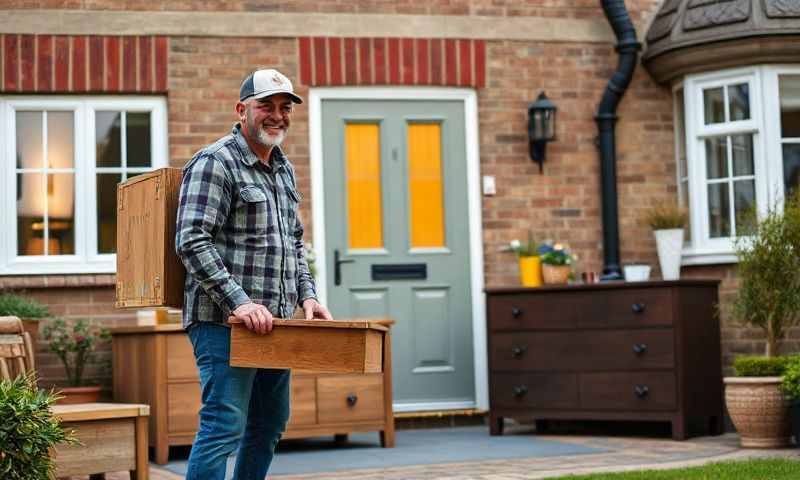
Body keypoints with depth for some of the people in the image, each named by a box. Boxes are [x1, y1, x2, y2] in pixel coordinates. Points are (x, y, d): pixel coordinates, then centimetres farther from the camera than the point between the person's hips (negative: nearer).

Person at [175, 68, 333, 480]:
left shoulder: (283, 169, 18)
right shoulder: (215, 163, -9)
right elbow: (192, 242, -18)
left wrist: (306, 295, 11)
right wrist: (239, 301, -24)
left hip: (274, 322, 9)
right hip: (225, 322, -9)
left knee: (270, 424, 16)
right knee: (224, 427, -13)